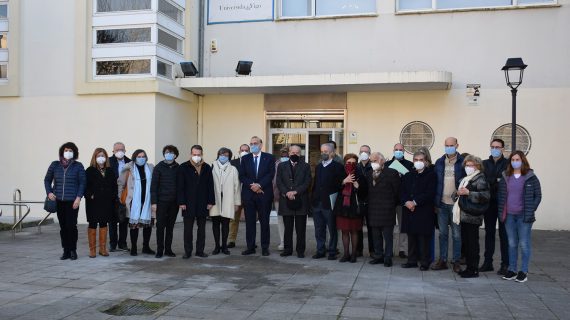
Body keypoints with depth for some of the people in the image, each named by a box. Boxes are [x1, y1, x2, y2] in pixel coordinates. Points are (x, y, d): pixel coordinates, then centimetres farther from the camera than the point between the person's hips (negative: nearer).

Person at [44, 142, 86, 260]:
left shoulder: (78, 166, 2)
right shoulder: (55, 165, 9)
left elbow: (82, 183, 0)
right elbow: (47, 180, 18)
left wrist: (79, 197, -9)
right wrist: (49, 192, 3)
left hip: (72, 201, -3)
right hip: (58, 201, 3)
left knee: (71, 226, -6)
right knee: (63, 226, 7)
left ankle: (73, 250, 7)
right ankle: (66, 251, 15)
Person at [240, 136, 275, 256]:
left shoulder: (269, 158, 4)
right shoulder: (245, 159, 10)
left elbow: (270, 174, -5)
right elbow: (242, 176, 3)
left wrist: (259, 185, -16)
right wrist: (252, 185, -12)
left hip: (264, 194, -2)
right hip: (248, 194, 2)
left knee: (264, 222, 3)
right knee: (250, 222, 4)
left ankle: (265, 247, 9)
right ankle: (250, 247, 11)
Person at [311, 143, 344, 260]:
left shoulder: (337, 167, -5)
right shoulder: (318, 167, 16)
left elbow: (340, 184, -10)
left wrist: (335, 201, -18)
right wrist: (313, 198, 10)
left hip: (329, 204, -6)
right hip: (317, 203, 6)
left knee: (332, 229, 4)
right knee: (319, 230, 10)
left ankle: (332, 252, 12)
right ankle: (320, 251, 19)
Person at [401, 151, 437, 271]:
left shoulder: (431, 175, 0)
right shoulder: (408, 175, 17)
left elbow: (430, 193, -10)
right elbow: (402, 192, 10)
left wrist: (415, 202, -14)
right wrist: (406, 202, -10)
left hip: (424, 211, -5)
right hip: (409, 211, 5)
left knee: (424, 238, -2)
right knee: (411, 237, 9)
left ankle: (425, 262, 6)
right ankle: (412, 260, 18)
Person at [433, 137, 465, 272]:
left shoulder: (463, 162, -3)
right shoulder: (439, 162, 8)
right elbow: (435, 182, 9)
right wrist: (435, 202, 4)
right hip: (442, 204, 4)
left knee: (456, 234, 5)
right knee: (443, 233, 10)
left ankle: (456, 262, 13)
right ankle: (442, 260, 17)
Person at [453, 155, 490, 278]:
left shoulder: (480, 179, -6)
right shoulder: (465, 179, 20)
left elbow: (486, 195, -19)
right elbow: (456, 195, 28)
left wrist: (468, 193, -20)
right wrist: (458, 193, 5)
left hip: (472, 216, -8)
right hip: (464, 216, 8)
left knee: (472, 243, -5)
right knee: (465, 242, 11)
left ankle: (474, 270, 1)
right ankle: (469, 267, 19)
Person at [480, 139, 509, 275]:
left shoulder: (508, 164, -1)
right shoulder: (484, 164, 10)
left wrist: (491, 183, -16)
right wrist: (496, 182, -8)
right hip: (489, 203, 4)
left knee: (504, 233, 1)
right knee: (489, 232, 10)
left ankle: (505, 264, 7)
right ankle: (488, 262, 18)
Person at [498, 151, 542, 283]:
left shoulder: (530, 177, -3)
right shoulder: (505, 177, 9)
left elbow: (538, 195, -1)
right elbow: (501, 195, 12)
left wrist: (530, 211, -7)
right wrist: (501, 212, 4)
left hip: (524, 216, -4)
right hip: (509, 216, 4)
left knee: (524, 244, -1)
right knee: (512, 244, 9)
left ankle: (524, 271, 7)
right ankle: (512, 270, 16)